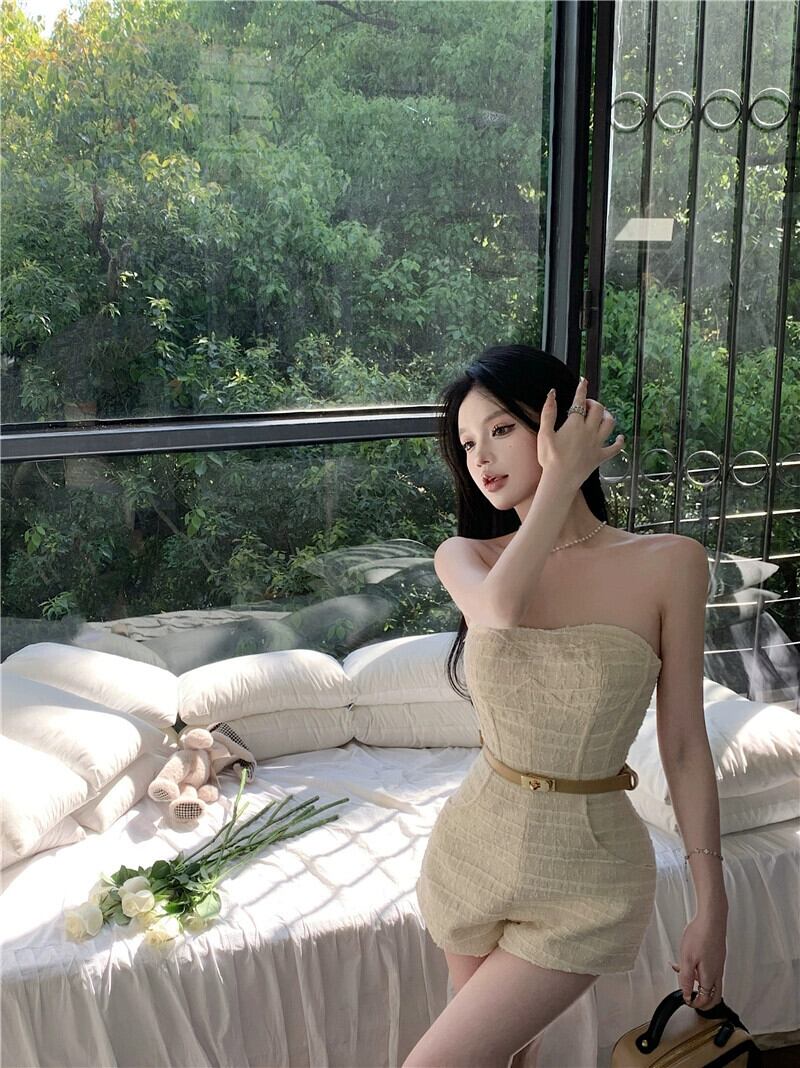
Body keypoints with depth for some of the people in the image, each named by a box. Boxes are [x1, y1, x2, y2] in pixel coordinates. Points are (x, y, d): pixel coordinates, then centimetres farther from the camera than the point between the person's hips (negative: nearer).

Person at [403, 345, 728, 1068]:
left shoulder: (669, 563, -10)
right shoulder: (463, 558, -2)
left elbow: (684, 746, -6)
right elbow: (499, 609, -26)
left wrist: (712, 906, -4)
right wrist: (560, 479, -18)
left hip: (586, 871, -3)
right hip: (475, 844, 4)